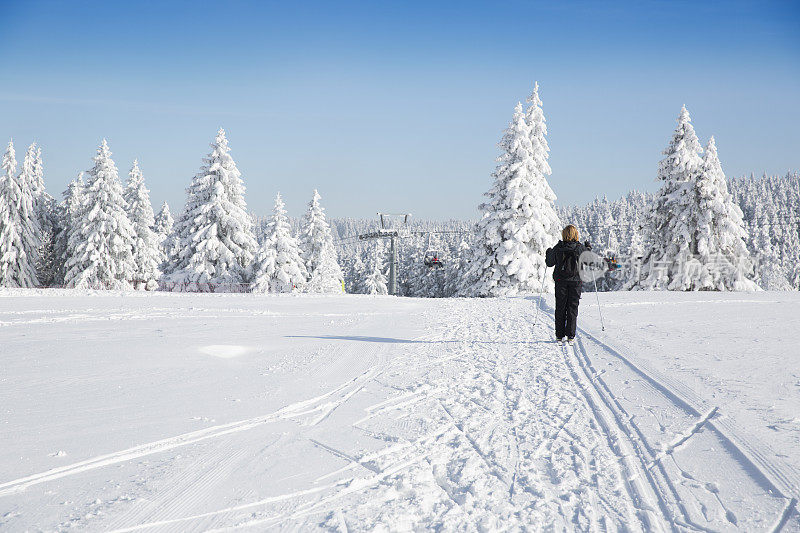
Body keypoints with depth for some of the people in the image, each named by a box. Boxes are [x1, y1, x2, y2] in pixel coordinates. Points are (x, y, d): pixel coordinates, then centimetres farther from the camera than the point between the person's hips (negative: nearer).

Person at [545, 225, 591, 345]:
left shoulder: (557, 248, -5)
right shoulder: (581, 248, -7)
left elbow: (550, 263, 5)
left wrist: (548, 253, 24)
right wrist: (588, 248, 21)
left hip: (560, 281, 1)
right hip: (575, 281, -1)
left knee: (560, 308, 8)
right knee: (572, 308, 5)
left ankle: (559, 336, 7)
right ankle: (570, 336, 1)